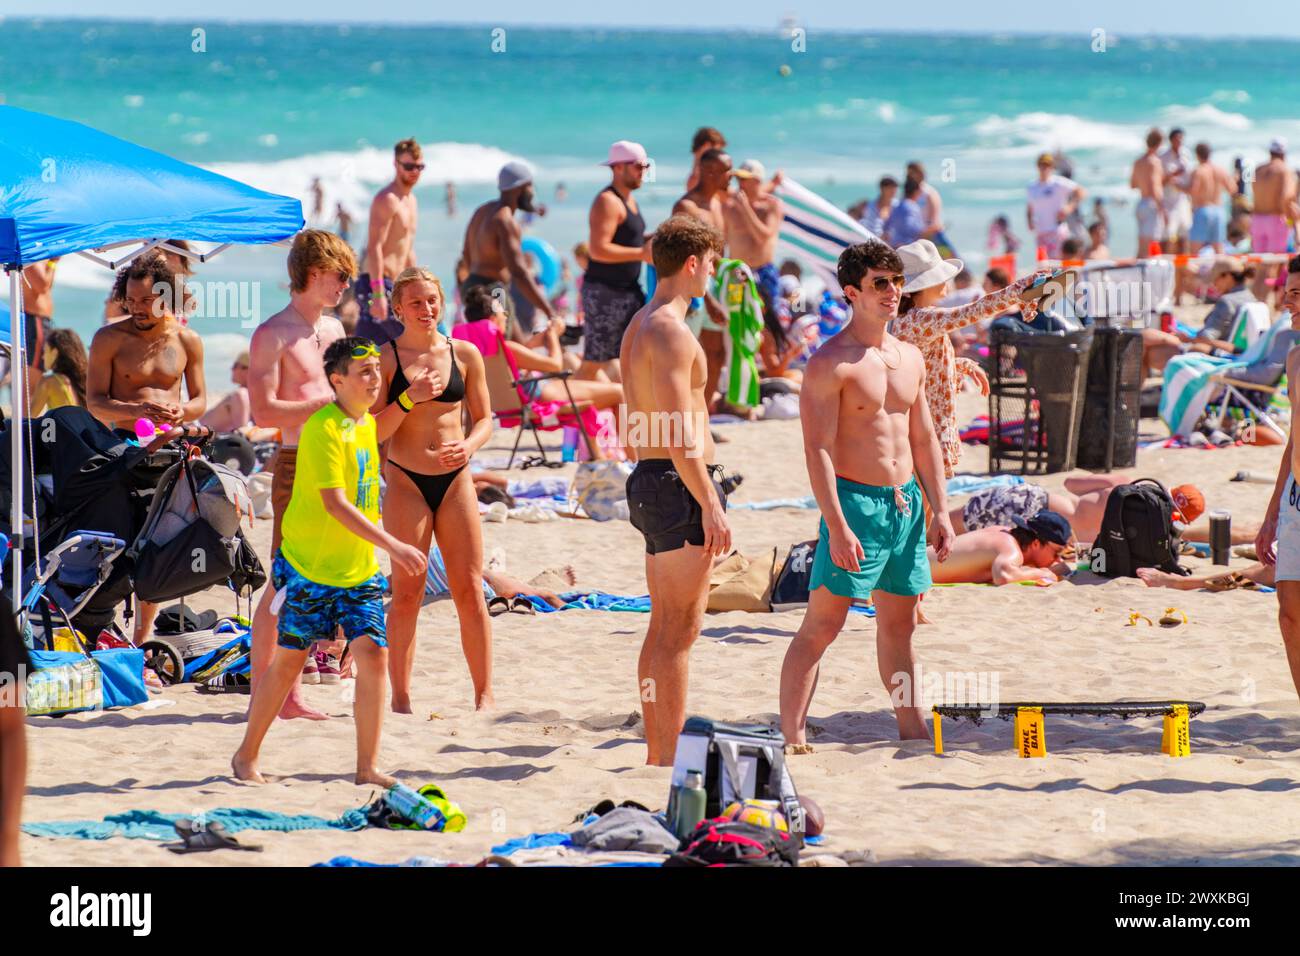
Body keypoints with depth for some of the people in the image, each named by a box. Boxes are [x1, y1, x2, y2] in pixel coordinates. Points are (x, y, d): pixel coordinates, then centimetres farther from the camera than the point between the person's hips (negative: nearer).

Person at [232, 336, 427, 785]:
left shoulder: (367, 423, 8)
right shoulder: (323, 429, -19)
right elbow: (334, 502, -27)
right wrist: (392, 545, -32)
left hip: (360, 569, 6)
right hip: (309, 567, -6)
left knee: (374, 653, -7)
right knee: (289, 661, 3)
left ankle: (367, 766, -2)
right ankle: (246, 757, 20)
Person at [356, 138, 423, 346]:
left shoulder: (411, 201, 19)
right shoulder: (387, 200, -12)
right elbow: (374, 247, -19)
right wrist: (378, 293, -26)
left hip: (395, 287, 9)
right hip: (379, 283, -9)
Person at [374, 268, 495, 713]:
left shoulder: (465, 354, 5)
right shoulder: (386, 358, -1)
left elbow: (484, 418, 11)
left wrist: (469, 445, -10)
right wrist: (410, 398, -19)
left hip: (455, 480, 2)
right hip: (405, 481, -2)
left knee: (470, 591, 0)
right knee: (406, 592, -2)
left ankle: (484, 694, 6)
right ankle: (400, 697, 4)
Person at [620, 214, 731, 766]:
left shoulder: (639, 326, 17)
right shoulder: (670, 331, -15)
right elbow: (680, 431, -21)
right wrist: (710, 504, -21)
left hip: (649, 479, 10)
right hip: (679, 483, -10)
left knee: (662, 630, 14)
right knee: (679, 634, -8)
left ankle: (657, 755, 19)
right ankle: (672, 759, -7)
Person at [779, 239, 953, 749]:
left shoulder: (910, 357, 13)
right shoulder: (830, 363, -11)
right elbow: (818, 449, -16)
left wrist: (940, 510, 11)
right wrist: (837, 527, -22)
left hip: (906, 503, 7)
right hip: (854, 501, -7)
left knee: (899, 624, 14)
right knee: (822, 625, -8)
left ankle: (912, 730, 21)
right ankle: (792, 735, -9)